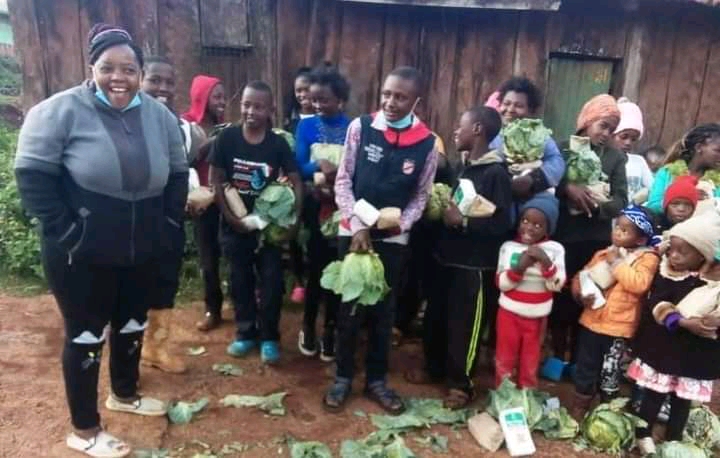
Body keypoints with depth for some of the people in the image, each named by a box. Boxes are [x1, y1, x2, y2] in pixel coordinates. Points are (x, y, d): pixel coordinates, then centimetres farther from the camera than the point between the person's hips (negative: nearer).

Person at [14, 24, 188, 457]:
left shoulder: (160, 116, 1)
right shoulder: (61, 111, -13)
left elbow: (177, 175, 9)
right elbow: (33, 175, -13)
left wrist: (169, 226, 4)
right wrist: (65, 230, -16)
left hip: (143, 252, 5)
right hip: (82, 255, -5)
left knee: (132, 324, 21)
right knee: (87, 334, 8)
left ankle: (124, 394, 47)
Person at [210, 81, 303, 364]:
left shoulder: (278, 143, -6)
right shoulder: (227, 138, -6)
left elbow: (296, 182, -5)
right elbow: (215, 180, -4)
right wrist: (229, 216, -10)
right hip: (235, 223, 1)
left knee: (271, 281, 3)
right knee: (240, 281, 13)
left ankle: (269, 337, 19)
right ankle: (245, 332, 29)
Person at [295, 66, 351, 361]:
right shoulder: (306, 126, 1)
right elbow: (299, 167, -8)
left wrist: (340, 180, -27)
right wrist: (319, 167, -28)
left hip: (343, 210, 0)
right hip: (315, 208, 1)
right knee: (315, 268, 8)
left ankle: (330, 332, 22)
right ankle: (308, 328, 27)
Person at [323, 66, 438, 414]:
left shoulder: (427, 143, -5)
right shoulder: (360, 127, -6)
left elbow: (421, 196, 2)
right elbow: (343, 181, -4)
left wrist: (399, 224, -13)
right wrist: (357, 226, -12)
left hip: (394, 239, 1)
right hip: (354, 232, -1)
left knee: (383, 311, 11)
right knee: (349, 308, 7)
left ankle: (376, 380, 27)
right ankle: (343, 377, 25)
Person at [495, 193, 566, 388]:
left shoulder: (555, 249, -6)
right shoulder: (509, 246, -6)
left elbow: (557, 285, -11)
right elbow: (501, 283, -9)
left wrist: (546, 262, -25)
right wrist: (519, 268, -25)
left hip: (537, 315, 0)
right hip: (510, 312, 0)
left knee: (530, 362, 14)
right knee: (505, 358, 11)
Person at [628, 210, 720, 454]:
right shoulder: (665, 272, -8)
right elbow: (656, 304, -17)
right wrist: (682, 322, -31)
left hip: (695, 354, 1)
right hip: (661, 348, 0)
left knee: (682, 400, 15)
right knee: (653, 395, 10)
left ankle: (673, 442, 33)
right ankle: (643, 434, 29)